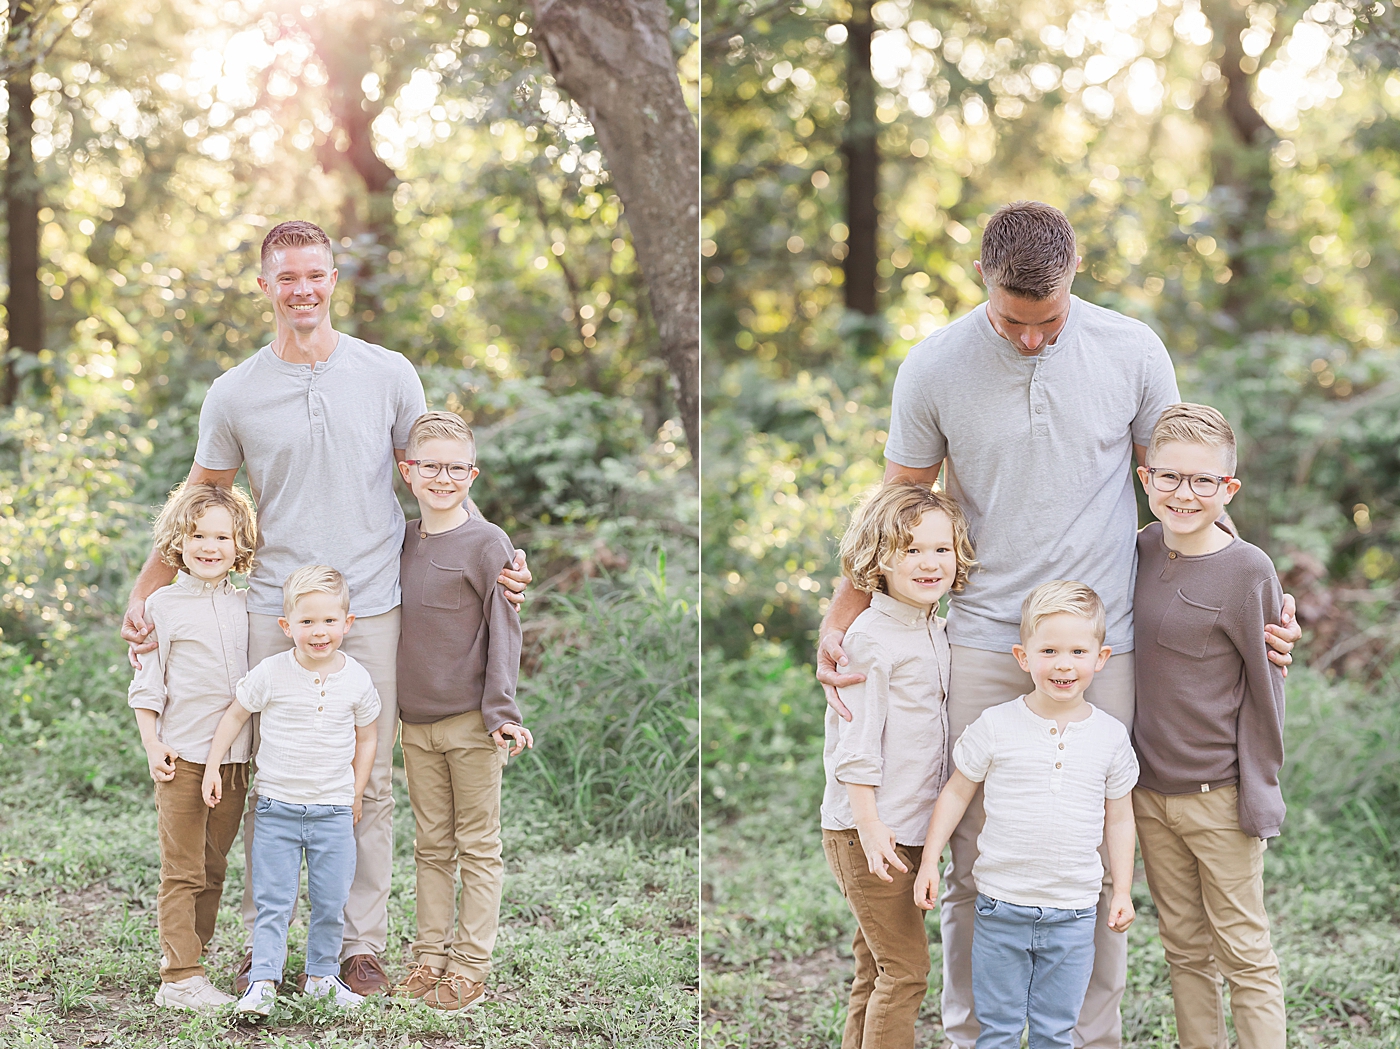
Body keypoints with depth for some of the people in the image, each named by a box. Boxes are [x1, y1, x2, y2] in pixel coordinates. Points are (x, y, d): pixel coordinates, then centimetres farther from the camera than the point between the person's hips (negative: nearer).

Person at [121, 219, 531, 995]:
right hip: (275, 611, 0)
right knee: (268, 785, 3)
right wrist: (142, 595, 5)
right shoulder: (234, 394, 4)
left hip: (371, 610, 0)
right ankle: (259, 946, 13)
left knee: (369, 783, 3)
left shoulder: (389, 375, 4)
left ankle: (363, 946, 12)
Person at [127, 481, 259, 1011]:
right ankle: (180, 979, -4)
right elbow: (147, 684, 0)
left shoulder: (246, 605, 9)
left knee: (213, 868, 10)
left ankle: (186, 955, 21)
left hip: (235, 757, 5)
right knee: (182, 872, -5)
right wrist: (152, 744, -7)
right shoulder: (163, 605, -2)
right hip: (182, 754, -5)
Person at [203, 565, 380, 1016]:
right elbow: (236, 715, 7)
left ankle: (322, 975, 22)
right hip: (277, 808, -1)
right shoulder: (270, 674, -7)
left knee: (331, 902, 6)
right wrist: (212, 766, 5)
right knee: (273, 902, -1)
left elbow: (366, 737, 11)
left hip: (334, 810, 1)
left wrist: (356, 794, 9)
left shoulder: (357, 680, -2)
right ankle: (263, 981, 3)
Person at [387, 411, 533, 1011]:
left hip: (471, 724, -5)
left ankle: (471, 966, 9)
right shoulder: (404, 541, 9)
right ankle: (430, 955, 20)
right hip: (416, 723, 5)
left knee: (478, 848, 3)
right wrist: (396, 709, 18)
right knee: (431, 846, 12)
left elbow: (504, 630, -9)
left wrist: (501, 712, -14)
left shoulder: (486, 543, -9)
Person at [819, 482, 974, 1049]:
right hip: (867, 830, -8)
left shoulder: (935, 631, 11)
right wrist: (870, 824, -20)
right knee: (906, 967, -7)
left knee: (875, 970, 14)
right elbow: (856, 741, -17)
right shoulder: (871, 636, -14)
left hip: (909, 828, 8)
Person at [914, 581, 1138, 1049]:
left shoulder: (1110, 735, 0)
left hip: (1072, 913, 1)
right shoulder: (996, 726, -6)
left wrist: (1122, 890, 8)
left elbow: (1119, 817, 10)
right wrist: (930, 861, 0)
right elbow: (957, 792, 4)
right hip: (1001, 905, -1)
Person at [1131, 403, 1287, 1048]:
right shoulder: (1140, 549, 2)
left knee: (1244, 953, 2)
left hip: (1219, 795, -5)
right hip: (1148, 790, 5)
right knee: (1184, 948, 14)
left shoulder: (1248, 571, -14)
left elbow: (1263, 686, -9)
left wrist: (1258, 793, -8)